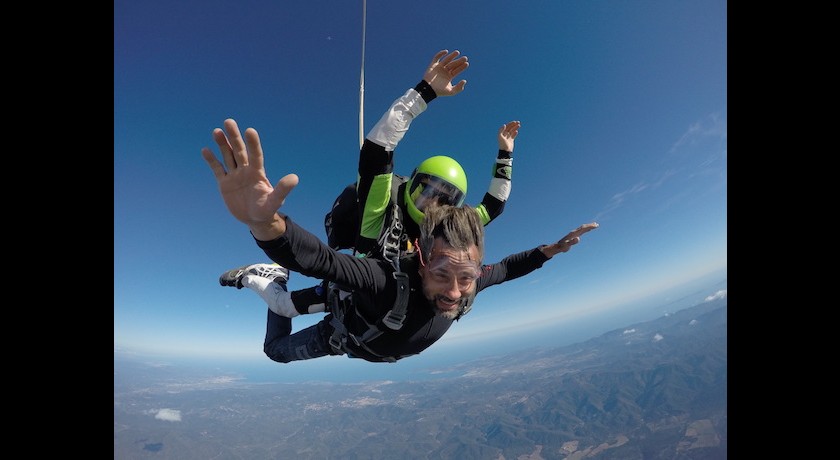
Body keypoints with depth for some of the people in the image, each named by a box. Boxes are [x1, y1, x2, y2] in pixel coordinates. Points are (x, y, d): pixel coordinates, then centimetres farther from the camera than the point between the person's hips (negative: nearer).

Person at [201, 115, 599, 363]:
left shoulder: (468, 281, -33)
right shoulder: (391, 281, -52)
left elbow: (506, 268, -10)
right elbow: (315, 256, -67)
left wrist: (550, 250, -14)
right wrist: (263, 221, -86)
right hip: (346, 337, -4)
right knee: (277, 349, 19)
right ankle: (276, 281, 37)